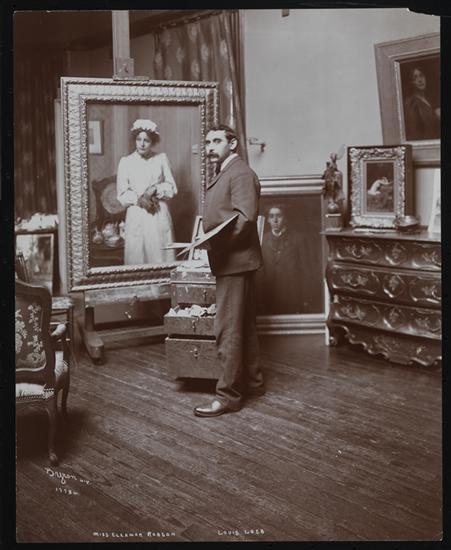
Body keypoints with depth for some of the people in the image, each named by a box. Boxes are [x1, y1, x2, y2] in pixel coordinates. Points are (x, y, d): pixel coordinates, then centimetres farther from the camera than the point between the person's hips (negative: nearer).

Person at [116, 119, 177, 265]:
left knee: (160, 255, -1)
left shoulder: (161, 159, 7)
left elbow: (172, 188, 6)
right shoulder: (125, 162, 5)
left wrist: (155, 190, -10)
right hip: (136, 217, 0)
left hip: (159, 216, 0)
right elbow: (122, 194, 2)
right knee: (136, 254, -2)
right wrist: (139, 199, -14)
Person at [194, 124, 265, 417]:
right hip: (232, 261, 10)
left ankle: (228, 395, -1)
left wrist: (216, 242, -24)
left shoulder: (241, 173, -12)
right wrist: (209, 238, 7)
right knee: (244, 326, 17)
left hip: (235, 261, -10)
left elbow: (245, 218, -23)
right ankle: (253, 382, 28)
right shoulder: (223, 174, 19)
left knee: (228, 330, -7)